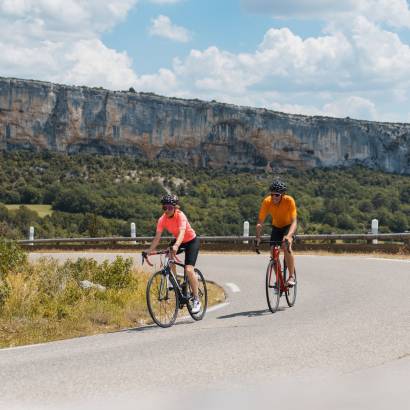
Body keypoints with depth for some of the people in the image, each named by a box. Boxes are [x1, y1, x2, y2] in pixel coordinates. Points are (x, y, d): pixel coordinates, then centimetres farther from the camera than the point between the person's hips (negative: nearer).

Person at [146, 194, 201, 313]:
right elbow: (157, 237, -20)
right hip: (178, 240, 6)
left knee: (189, 270, -19)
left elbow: (182, 232, -45)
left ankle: (196, 300, -8)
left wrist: (176, 246, -62)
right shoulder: (162, 219, -16)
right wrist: (149, 251, -33)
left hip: (191, 241, -6)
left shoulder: (180, 216, -29)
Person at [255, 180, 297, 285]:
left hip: (288, 226, -3)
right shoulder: (267, 202, -26)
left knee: (286, 247, -29)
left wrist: (288, 236, -53)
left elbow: (294, 221, -37)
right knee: (273, 253, -8)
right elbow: (260, 222, -25)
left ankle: (291, 276, -20)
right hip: (276, 227, 3)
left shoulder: (289, 201, -32)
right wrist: (258, 237, -41)